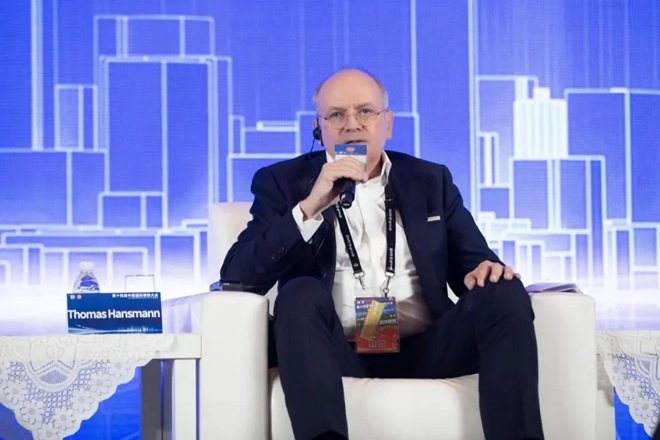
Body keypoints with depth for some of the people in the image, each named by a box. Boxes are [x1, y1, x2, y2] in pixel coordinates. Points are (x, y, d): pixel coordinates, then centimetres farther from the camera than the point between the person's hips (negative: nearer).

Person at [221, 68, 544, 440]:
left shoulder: (431, 181, 18)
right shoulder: (284, 182, 9)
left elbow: (474, 261, 16)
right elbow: (238, 276, -2)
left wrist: (486, 269, -10)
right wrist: (310, 206, -15)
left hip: (423, 350, 3)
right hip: (339, 355, -2)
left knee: (504, 292, -20)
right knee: (301, 293, -31)